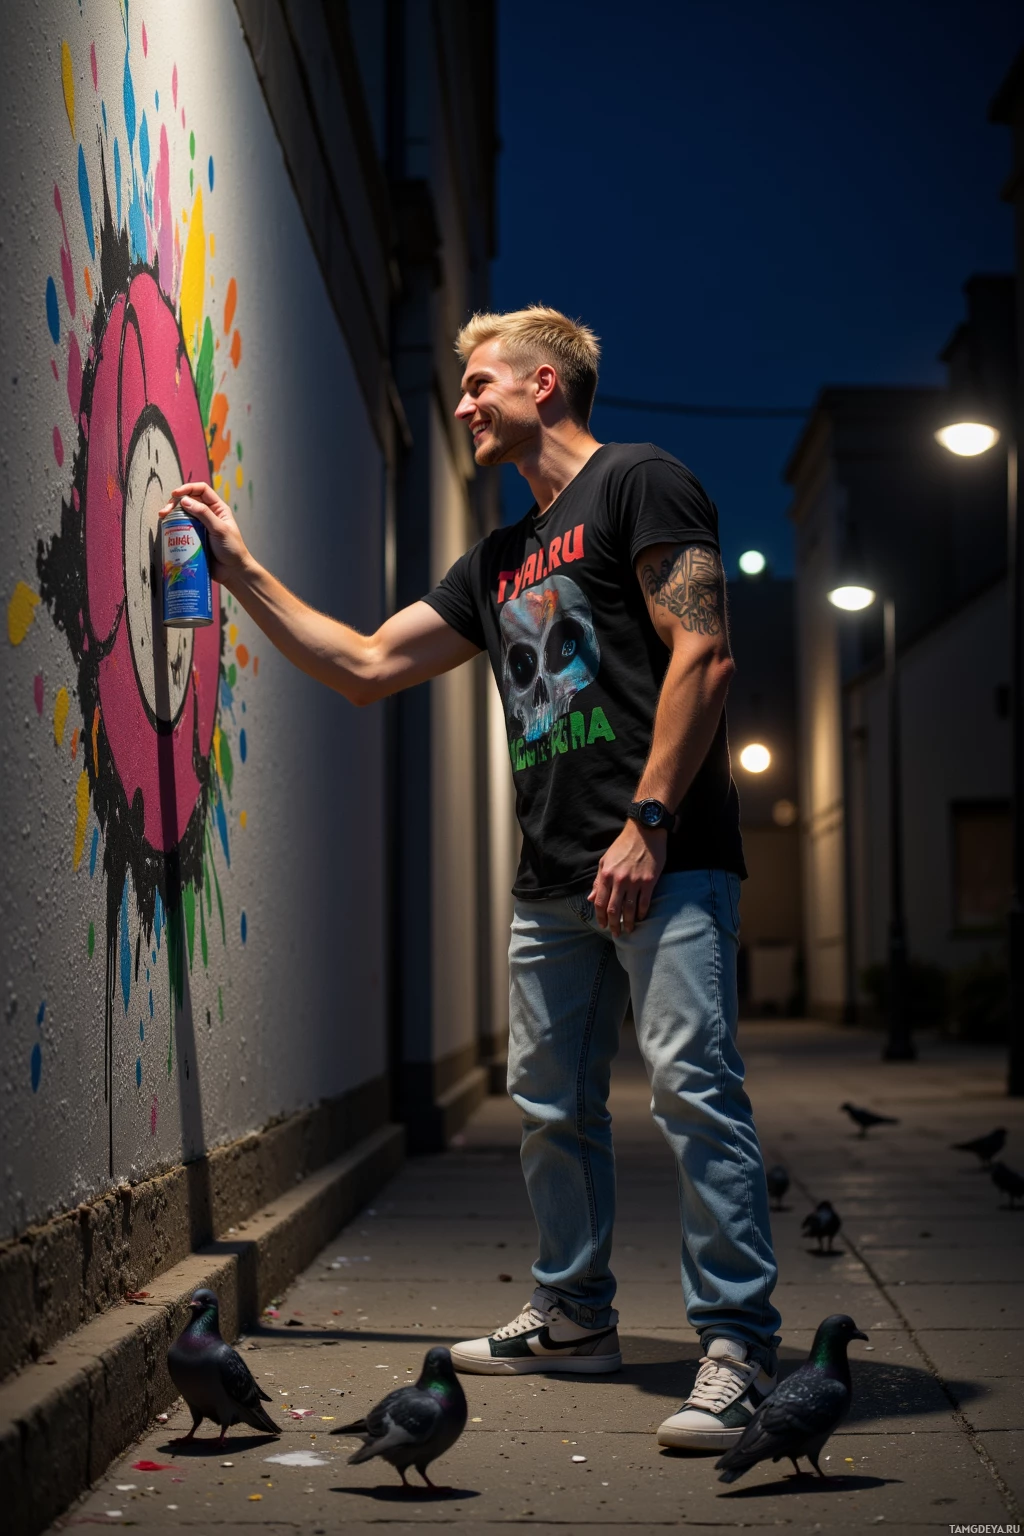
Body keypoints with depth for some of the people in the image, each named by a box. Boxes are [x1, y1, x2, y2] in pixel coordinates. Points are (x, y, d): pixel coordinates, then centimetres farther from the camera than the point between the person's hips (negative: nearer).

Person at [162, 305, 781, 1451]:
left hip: (665, 863, -8)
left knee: (691, 1086, -13)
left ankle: (736, 1345, -10)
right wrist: (242, 571, 22)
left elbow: (700, 654, -10)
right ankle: (574, 1318, 25)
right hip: (552, 882, 8)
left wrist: (649, 821, -18)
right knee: (551, 1103, 11)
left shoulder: (637, 483, 1)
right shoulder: (500, 561, 24)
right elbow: (364, 667, 26)